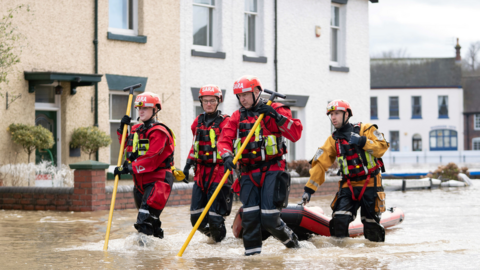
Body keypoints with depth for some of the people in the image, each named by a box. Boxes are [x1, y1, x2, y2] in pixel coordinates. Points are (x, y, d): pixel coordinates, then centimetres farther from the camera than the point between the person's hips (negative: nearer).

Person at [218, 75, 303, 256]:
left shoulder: (275, 110, 1)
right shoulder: (237, 117, 13)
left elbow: (295, 134, -10)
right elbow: (225, 140, 2)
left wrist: (277, 117, -21)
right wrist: (227, 156, -19)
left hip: (271, 171, -4)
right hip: (248, 173, 4)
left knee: (269, 219, -7)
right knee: (250, 217, -2)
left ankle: (289, 238, 20)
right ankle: (251, 252, 7)